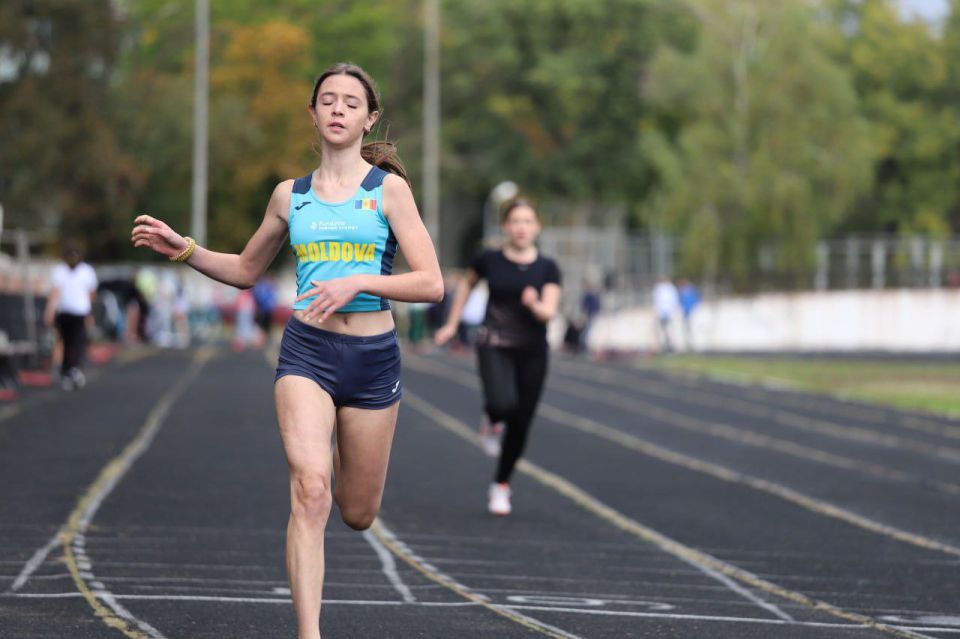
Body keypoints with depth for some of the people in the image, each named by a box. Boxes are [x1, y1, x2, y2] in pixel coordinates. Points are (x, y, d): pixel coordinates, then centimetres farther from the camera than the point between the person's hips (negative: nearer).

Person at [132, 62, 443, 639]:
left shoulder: (388, 189, -1)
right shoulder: (290, 196, 8)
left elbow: (431, 283, -7)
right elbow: (246, 270, 24)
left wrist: (358, 282, -19)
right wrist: (183, 249, 9)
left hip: (373, 357, -1)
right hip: (307, 352, 1)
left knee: (357, 514, 11)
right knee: (310, 491, -21)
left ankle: (343, 459, 49)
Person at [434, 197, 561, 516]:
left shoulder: (547, 268, 0)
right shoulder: (490, 261, -1)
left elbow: (549, 312, -9)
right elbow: (467, 283, 19)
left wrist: (535, 305, -31)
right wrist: (452, 324, 19)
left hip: (532, 352, 2)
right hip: (494, 346, -2)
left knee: (520, 424, 5)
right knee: (503, 403, -28)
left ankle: (501, 486, 26)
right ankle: (490, 419, 11)